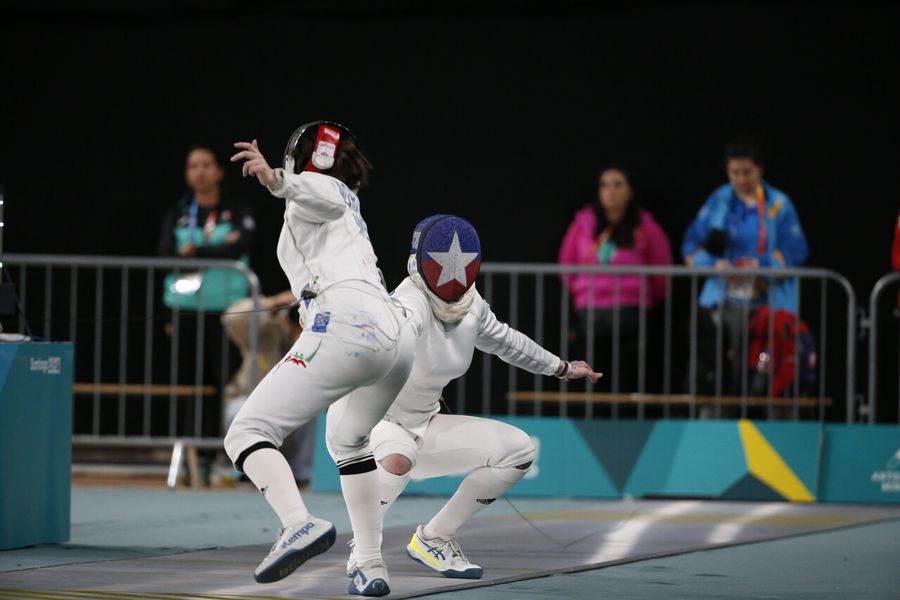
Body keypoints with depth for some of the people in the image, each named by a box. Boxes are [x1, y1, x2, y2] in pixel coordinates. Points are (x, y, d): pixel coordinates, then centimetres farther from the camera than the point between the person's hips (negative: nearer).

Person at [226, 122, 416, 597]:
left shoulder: (314, 188, 12)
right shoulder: (346, 203, 35)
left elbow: (325, 196, -13)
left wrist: (275, 181, -31)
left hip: (347, 324, -8)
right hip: (398, 332, 8)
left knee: (246, 434, -11)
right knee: (348, 442, 33)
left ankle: (300, 524, -37)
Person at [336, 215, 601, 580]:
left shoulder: (470, 304, -5)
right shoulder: (413, 303, -28)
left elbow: (501, 339, 15)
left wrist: (562, 368, 28)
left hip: (416, 427, 8)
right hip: (361, 420, -7)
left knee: (517, 451, -1)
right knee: (399, 457, -40)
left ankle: (433, 539, 10)